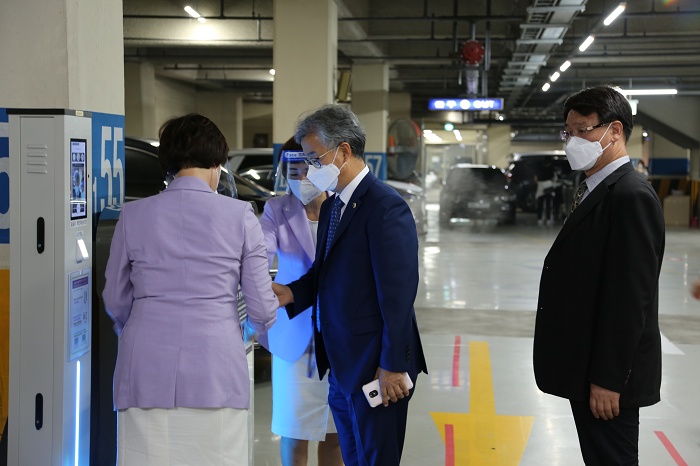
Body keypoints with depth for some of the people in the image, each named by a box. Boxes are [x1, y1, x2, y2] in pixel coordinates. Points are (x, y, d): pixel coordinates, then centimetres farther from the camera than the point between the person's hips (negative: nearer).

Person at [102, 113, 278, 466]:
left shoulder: (133, 216, 4)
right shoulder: (240, 215, 0)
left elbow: (116, 301, 14)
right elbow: (262, 308, 3)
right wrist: (261, 327, 27)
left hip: (148, 372, 1)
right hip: (216, 371, -1)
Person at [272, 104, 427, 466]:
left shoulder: (385, 207, -17)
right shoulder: (332, 206, 12)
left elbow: (398, 292, -20)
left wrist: (392, 366, -19)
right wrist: (293, 293, -2)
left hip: (375, 368, -9)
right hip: (342, 367, 9)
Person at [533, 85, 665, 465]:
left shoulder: (631, 196, -18)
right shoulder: (594, 190, 13)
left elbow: (630, 296, -23)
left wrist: (607, 379, -21)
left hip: (607, 375, -9)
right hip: (586, 366, 9)